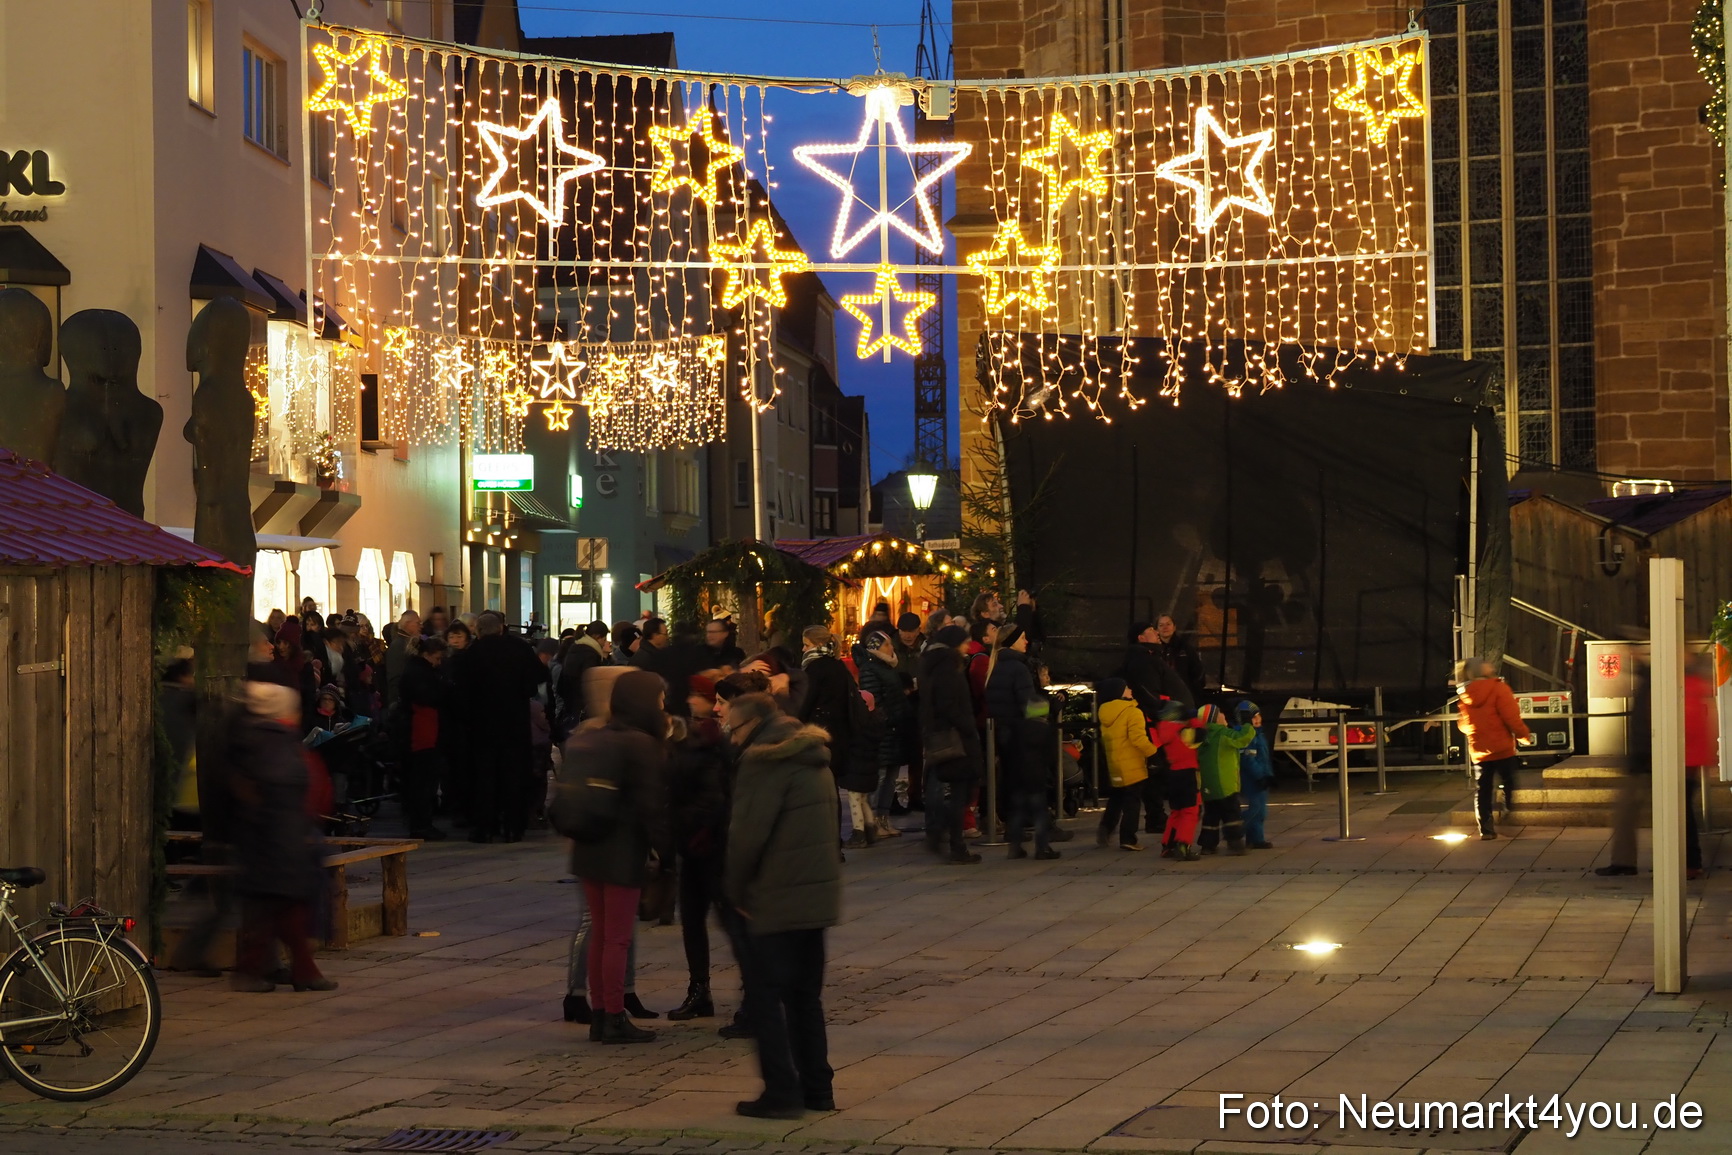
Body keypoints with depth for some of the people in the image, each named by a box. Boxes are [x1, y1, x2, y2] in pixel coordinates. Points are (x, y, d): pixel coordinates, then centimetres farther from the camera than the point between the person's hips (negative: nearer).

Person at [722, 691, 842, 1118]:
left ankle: (782, 1092, -3)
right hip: (818, 893, 9)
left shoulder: (764, 759, -13)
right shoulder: (811, 756, 16)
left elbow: (748, 831, -18)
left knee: (764, 995, -1)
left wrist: (736, 887, -4)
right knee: (806, 994, 16)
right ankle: (817, 1087, 18)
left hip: (777, 898, -9)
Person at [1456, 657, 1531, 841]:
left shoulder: (1464, 695, 5)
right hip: (1502, 748, -5)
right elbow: (1512, 718, -16)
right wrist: (1525, 736, -2)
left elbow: (1464, 725, 10)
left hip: (1478, 751, 5)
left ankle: (1486, 828, 3)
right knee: (1508, 784, 9)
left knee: (1483, 790, 8)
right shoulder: (1498, 688, -13)